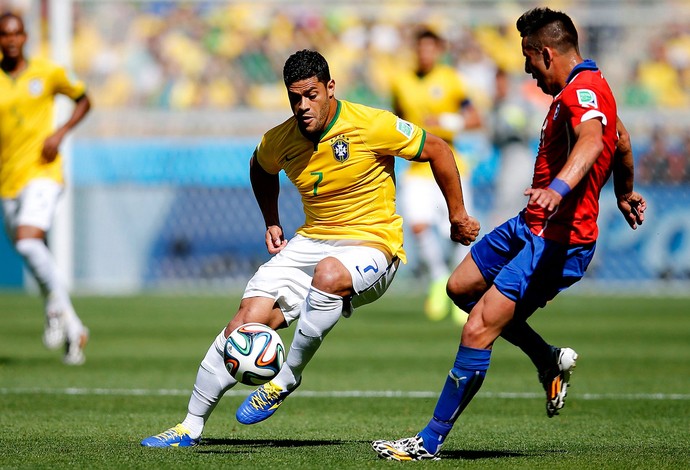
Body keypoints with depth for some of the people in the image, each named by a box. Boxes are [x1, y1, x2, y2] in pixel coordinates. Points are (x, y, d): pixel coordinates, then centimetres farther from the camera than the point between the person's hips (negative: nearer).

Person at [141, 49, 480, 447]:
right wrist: (272, 222, 16)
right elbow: (261, 168, 25)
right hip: (311, 242, 5)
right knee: (245, 325, -10)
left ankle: (287, 379, -22)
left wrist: (458, 215, 1)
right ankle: (191, 427, 4)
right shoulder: (279, 141, -1)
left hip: (372, 245, -5)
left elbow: (438, 150, -5)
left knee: (328, 273, -41)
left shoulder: (371, 126, -17)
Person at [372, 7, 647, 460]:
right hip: (530, 226, 11)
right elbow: (621, 141, 31)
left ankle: (430, 442, -9)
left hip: (557, 241, -11)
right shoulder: (584, 88, 13)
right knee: (461, 286, 23)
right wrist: (625, 192, 49)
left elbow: (592, 141, -42)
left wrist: (559, 188, -60)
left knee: (478, 330, -15)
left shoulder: (583, 91, -20)